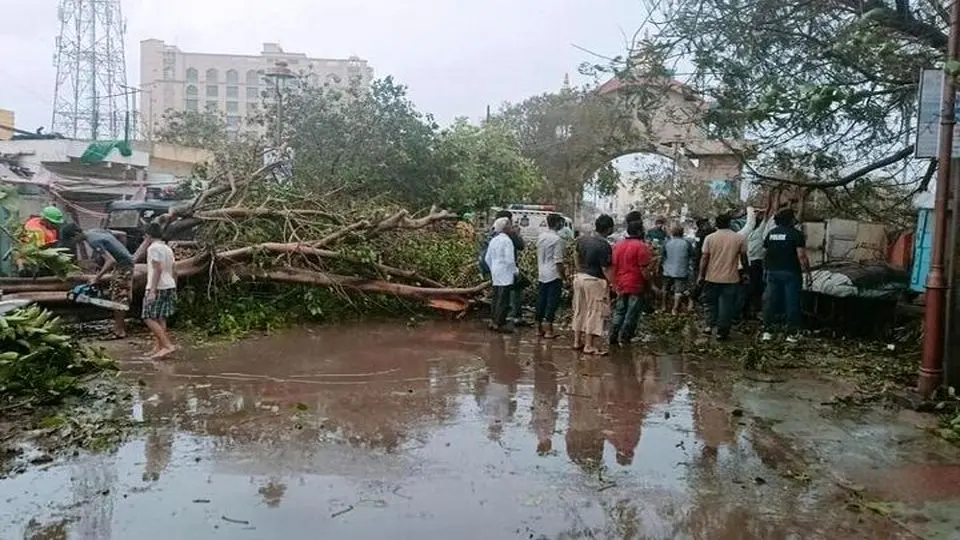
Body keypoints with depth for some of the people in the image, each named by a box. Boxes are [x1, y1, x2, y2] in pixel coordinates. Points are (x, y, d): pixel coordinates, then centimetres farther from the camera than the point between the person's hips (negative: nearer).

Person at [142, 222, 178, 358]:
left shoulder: (153, 248, -9)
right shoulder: (168, 249, 16)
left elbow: (157, 269, -19)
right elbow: (174, 272, 16)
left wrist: (152, 290, -21)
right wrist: (174, 289, 22)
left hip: (157, 287, -8)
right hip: (170, 286, 9)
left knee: (149, 318, -6)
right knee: (160, 319, 11)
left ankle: (168, 345, -15)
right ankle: (159, 347, 12)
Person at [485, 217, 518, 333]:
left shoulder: (493, 240, 11)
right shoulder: (507, 241, -14)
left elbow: (487, 258, 14)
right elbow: (509, 259, -18)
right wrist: (515, 272, -6)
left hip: (495, 274, 8)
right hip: (506, 274, -8)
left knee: (496, 298, 14)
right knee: (503, 300, -4)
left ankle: (493, 322, 19)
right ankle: (500, 324, -2)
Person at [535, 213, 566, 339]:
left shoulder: (541, 237, 8)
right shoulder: (557, 239, -15)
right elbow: (558, 260, -17)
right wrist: (562, 276, -11)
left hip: (542, 275, 7)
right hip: (554, 275, -7)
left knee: (541, 300, 11)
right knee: (552, 301, -2)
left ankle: (539, 327, 18)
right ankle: (548, 330, -4)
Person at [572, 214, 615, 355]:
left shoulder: (582, 239, 2)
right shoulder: (604, 246, -20)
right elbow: (605, 269, -20)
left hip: (580, 278, 7)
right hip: (594, 281, -7)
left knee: (580, 310, 16)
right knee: (594, 313, 3)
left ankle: (577, 341, 25)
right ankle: (589, 346, 8)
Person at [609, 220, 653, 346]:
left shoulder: (617, 245, 9)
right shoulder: (641, 246, -12)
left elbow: (613, 266, 12)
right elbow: (644, 269, -15)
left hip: (621, 285, 6)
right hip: (636, 286, -6)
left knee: (619, 312, 15)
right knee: (631, 315, 3)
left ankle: (613, 338, 15)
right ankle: (624, 339, 6)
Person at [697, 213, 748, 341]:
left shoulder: (710, 238, -3)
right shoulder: (739, 238, -3)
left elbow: (704, 258, -4)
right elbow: (743, 258, 4)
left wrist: (701, 275, 4)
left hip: (712, 278, 1)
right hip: (731, 278, -1)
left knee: (711, 303, 19)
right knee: (726, 306, 6)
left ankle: (710, 325, 10)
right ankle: (722, 332, 9)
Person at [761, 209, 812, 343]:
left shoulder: (771, 233, 8)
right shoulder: (795, 234, -9)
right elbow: (801, 256, -15)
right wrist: (807, 273, -10)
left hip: (773, 272, 5)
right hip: (790, 273, -5)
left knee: (770, 302, 8)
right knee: (792, 303, 2)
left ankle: (767, 331, 10)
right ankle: (791, 333, 6)